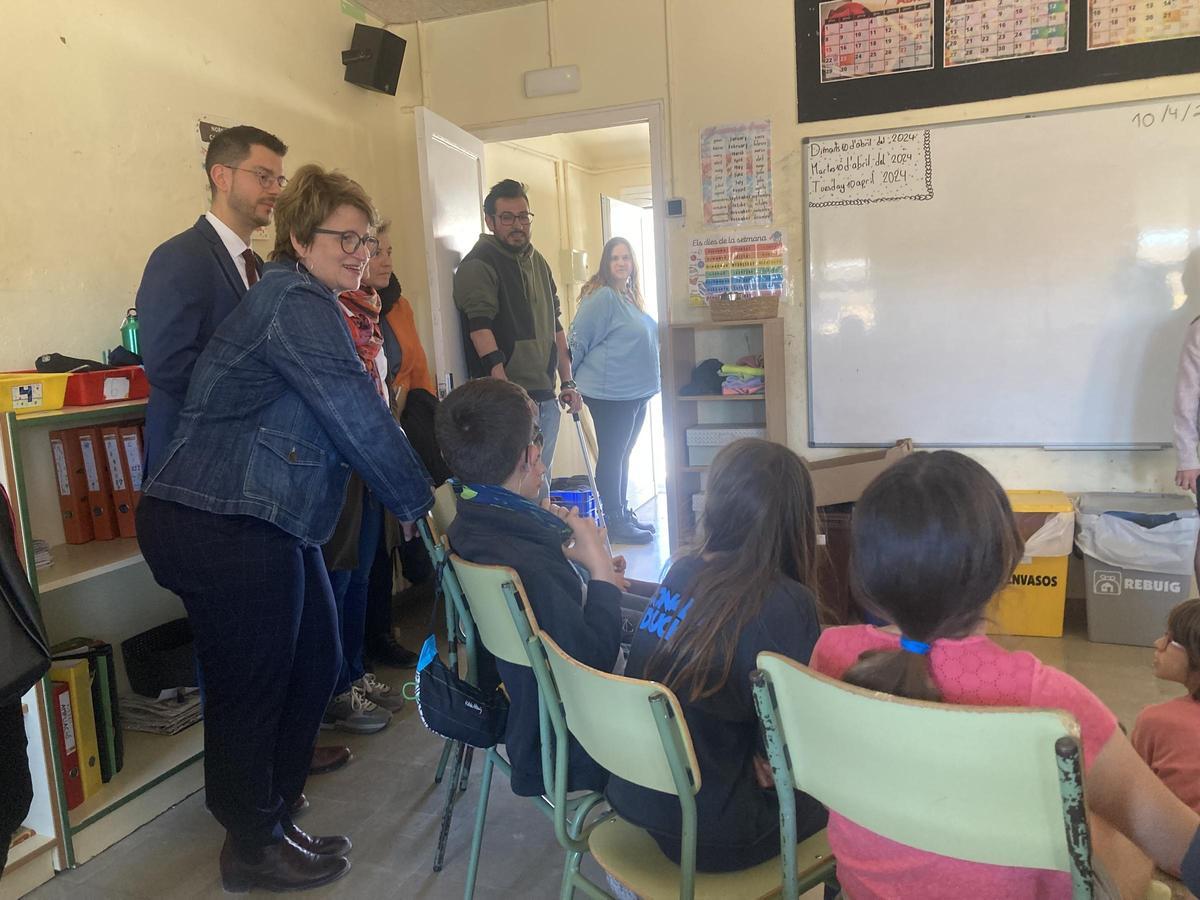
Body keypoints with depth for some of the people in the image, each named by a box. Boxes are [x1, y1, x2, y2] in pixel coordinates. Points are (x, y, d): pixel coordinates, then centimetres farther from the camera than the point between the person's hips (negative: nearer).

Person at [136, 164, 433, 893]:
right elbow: (360, 419, -20)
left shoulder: (310, 305, 18)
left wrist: (412, 493, 14)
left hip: (264, 522, 10)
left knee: (315, 662, 17)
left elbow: (341, 418, 19)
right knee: (253, 686, 4)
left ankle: (272, 803, 37)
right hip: (221, 526, -10)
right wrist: (421, 501, -9)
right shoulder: (298, 303, -15)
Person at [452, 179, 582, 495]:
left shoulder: (538, 263, 17)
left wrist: (567, 381, 17)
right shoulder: (477, 266, -8)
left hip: (545, 397, 8)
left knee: (541, 484, 14)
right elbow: (482, 332, -19)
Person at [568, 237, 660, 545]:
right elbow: (577, 341, -14)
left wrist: (650, 379, 21)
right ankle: (613, 523, 9)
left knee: (622, 454, 16)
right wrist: (571, 383, -9)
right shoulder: (601, 297, -15)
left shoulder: (631, 297, 12)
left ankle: (623, 514, 27)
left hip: (636, 392, 9)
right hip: (610, 393, -9)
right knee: (611, 456, 0)